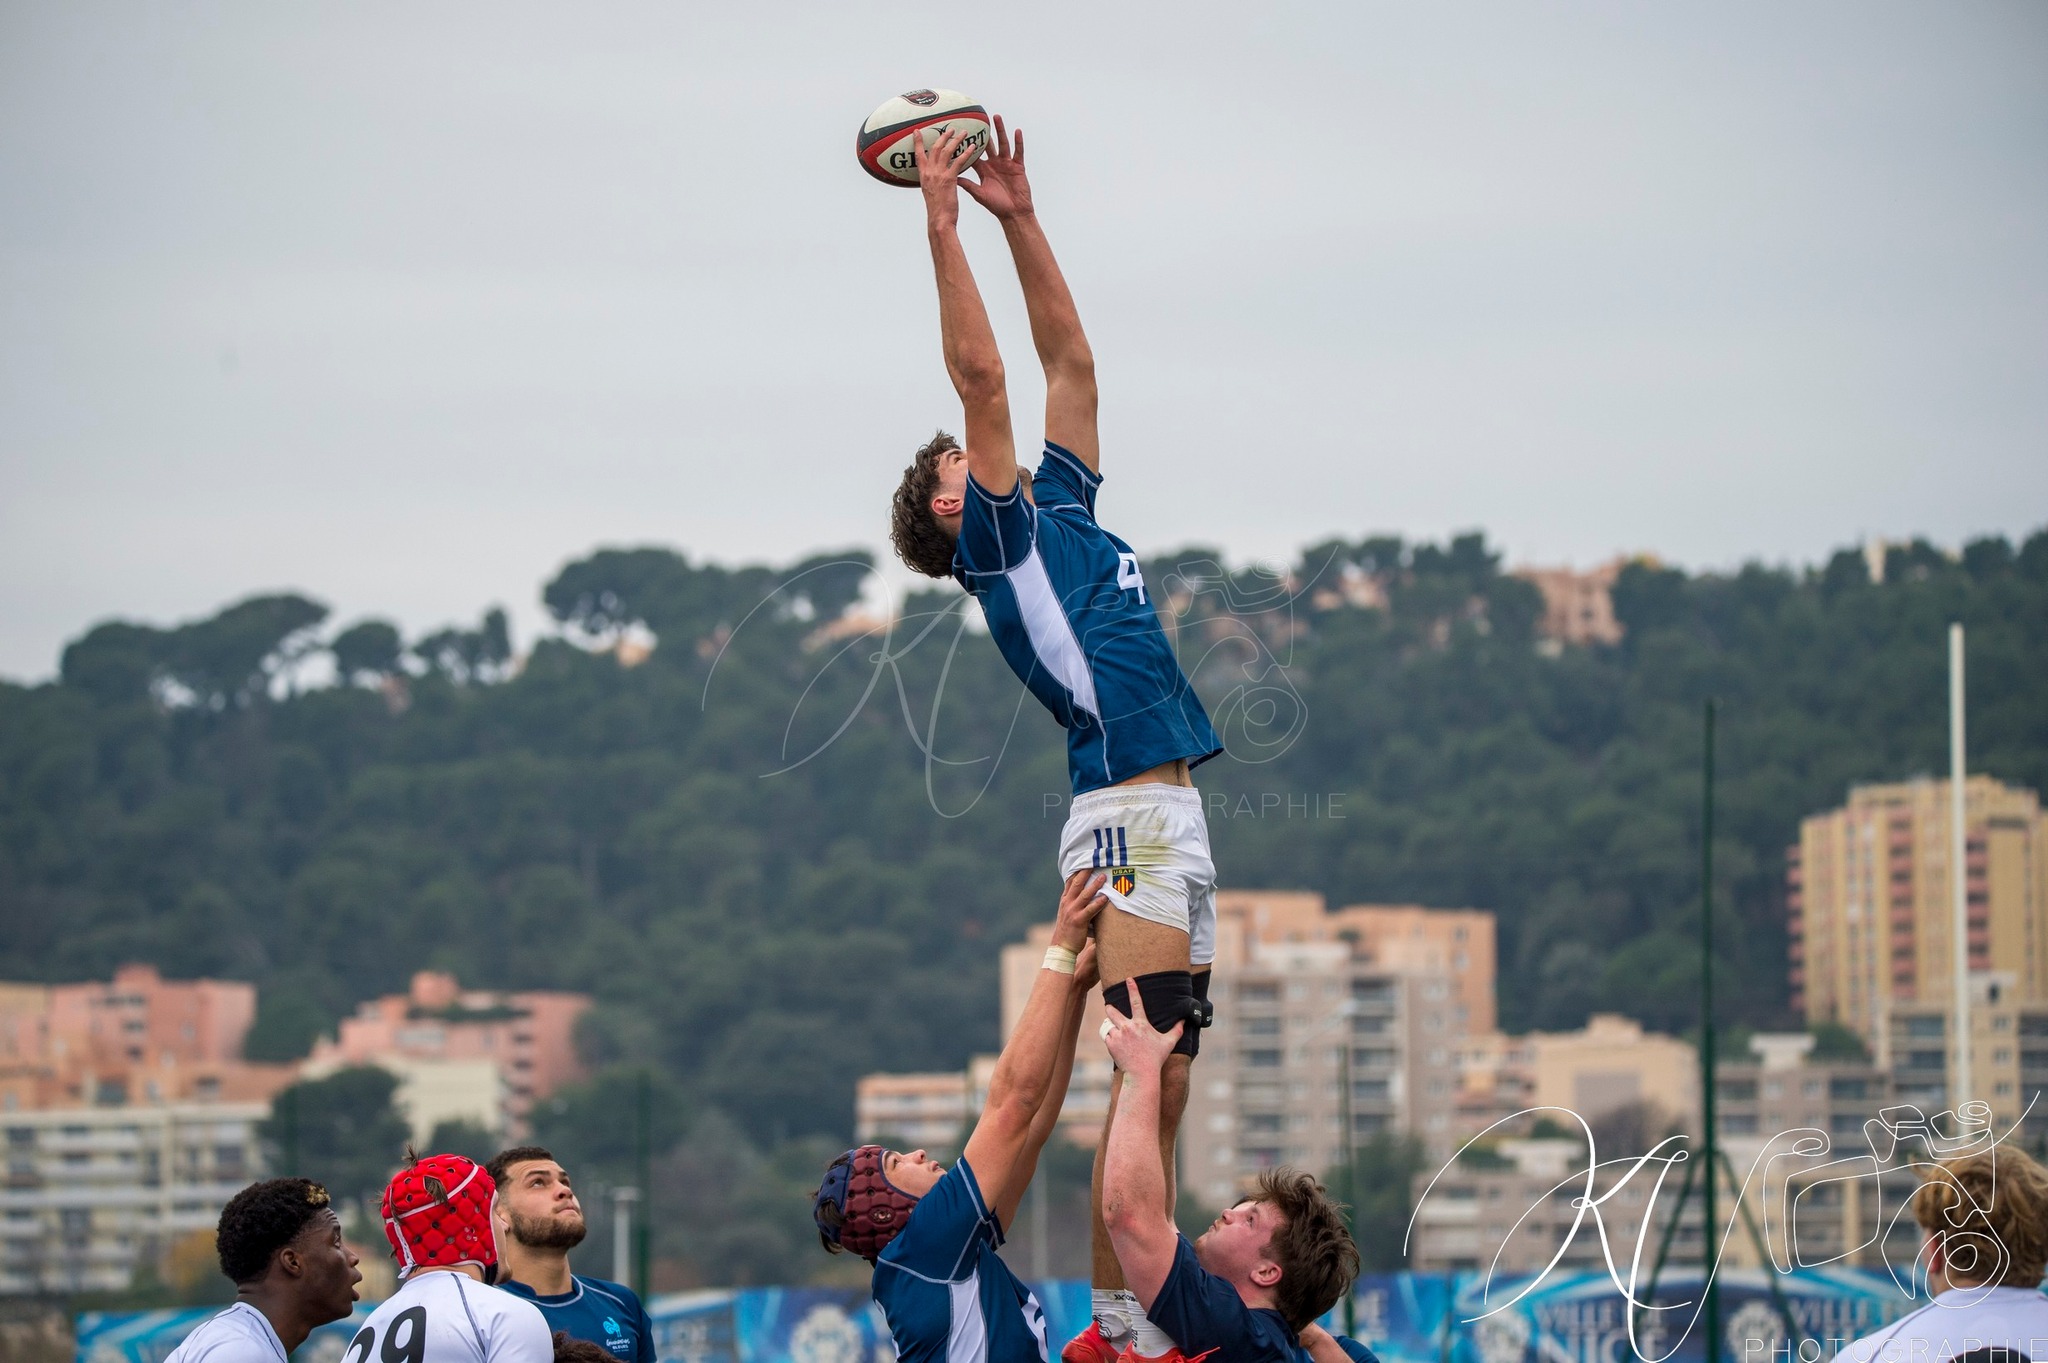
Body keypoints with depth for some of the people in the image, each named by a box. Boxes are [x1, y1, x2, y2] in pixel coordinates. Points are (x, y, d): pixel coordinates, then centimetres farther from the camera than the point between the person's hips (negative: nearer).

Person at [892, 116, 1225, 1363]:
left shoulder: (1062, 508, 21)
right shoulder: (1005, 539, 1)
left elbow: (1070, 359, 23)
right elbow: (981, 379, -7)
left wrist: (1019, 215, 19)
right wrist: (944, 227, -7)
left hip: (1175, 817, 8)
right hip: (1127, 823, -8)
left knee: (1164, 1086, 6)